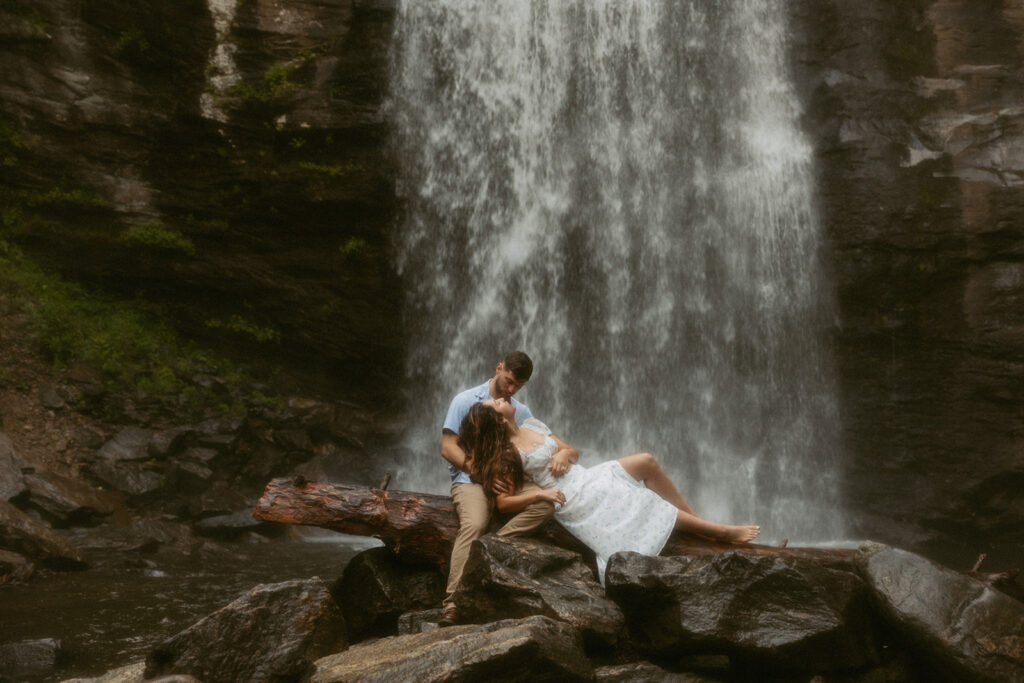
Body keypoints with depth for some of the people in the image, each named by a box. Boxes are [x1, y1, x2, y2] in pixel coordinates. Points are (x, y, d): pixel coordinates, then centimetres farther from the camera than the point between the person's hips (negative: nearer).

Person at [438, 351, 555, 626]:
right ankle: (452, 602, -37)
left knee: (546, 502, -26)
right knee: (474, 524, -35)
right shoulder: (466, 401, 2)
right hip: (470, 480, -5)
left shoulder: (521, 412, 18)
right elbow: (448, 449, -6)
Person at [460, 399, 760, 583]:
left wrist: (562, 454, -9)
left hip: (586, 478, 8)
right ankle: (721, 532, -4)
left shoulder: (531, 425, 9)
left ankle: (694, 519, 3)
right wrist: (539, 493, -25)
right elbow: (502, 502, -17)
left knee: (646, 461, -5)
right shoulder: (506, 454, -13)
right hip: (574, 501, -8)